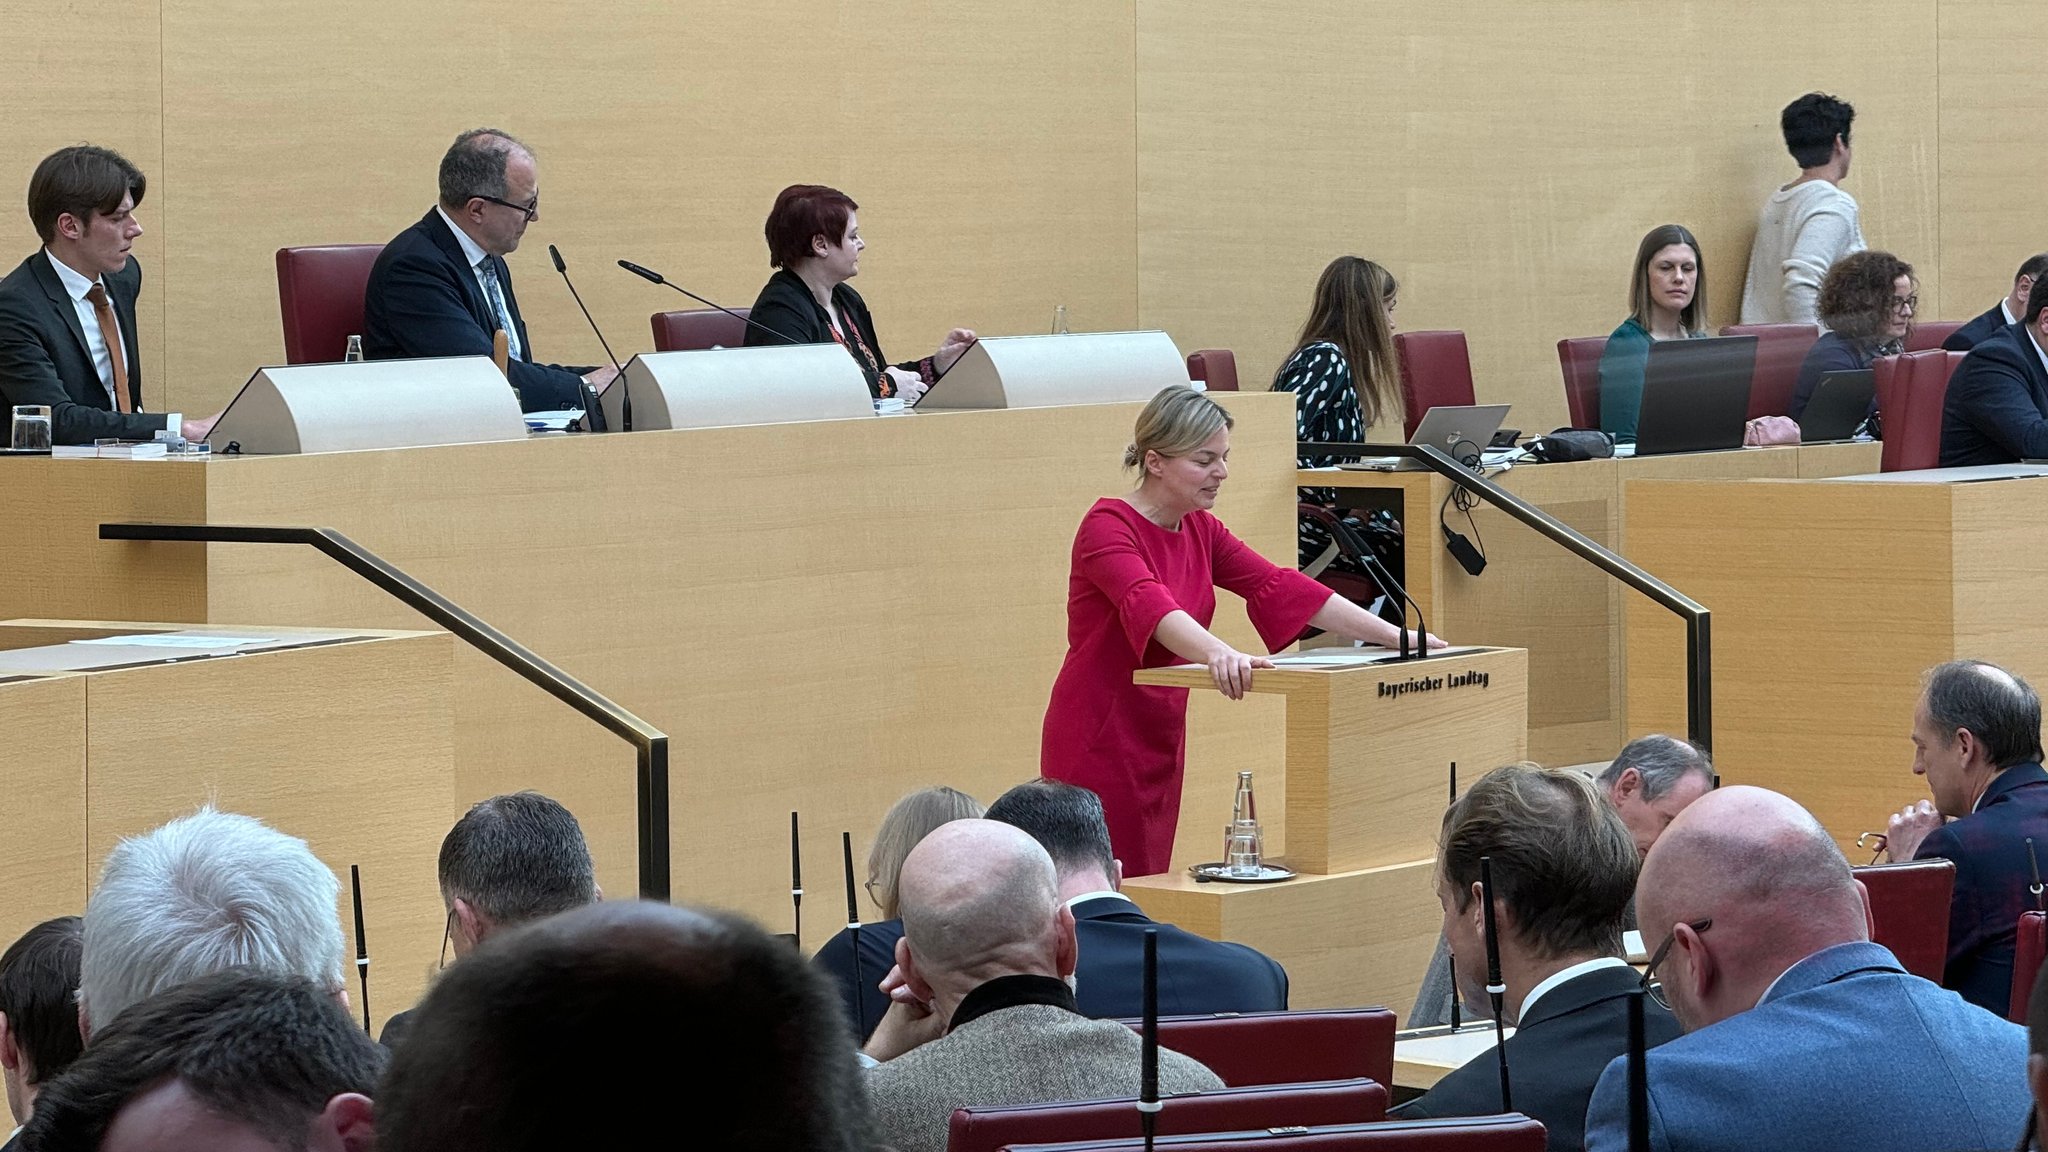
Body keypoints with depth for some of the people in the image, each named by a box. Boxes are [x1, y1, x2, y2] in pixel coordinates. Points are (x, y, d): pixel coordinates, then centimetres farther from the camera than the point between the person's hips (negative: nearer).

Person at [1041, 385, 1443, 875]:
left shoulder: (1200, 531, 10)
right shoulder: (1107, 527, -15)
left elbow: (1278, 587, 5)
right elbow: (1148, 605, -33)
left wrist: (1395, 637, -3)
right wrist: (1218, 654, -52)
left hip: (1160, 738, 8)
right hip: (1099, 738, -8)